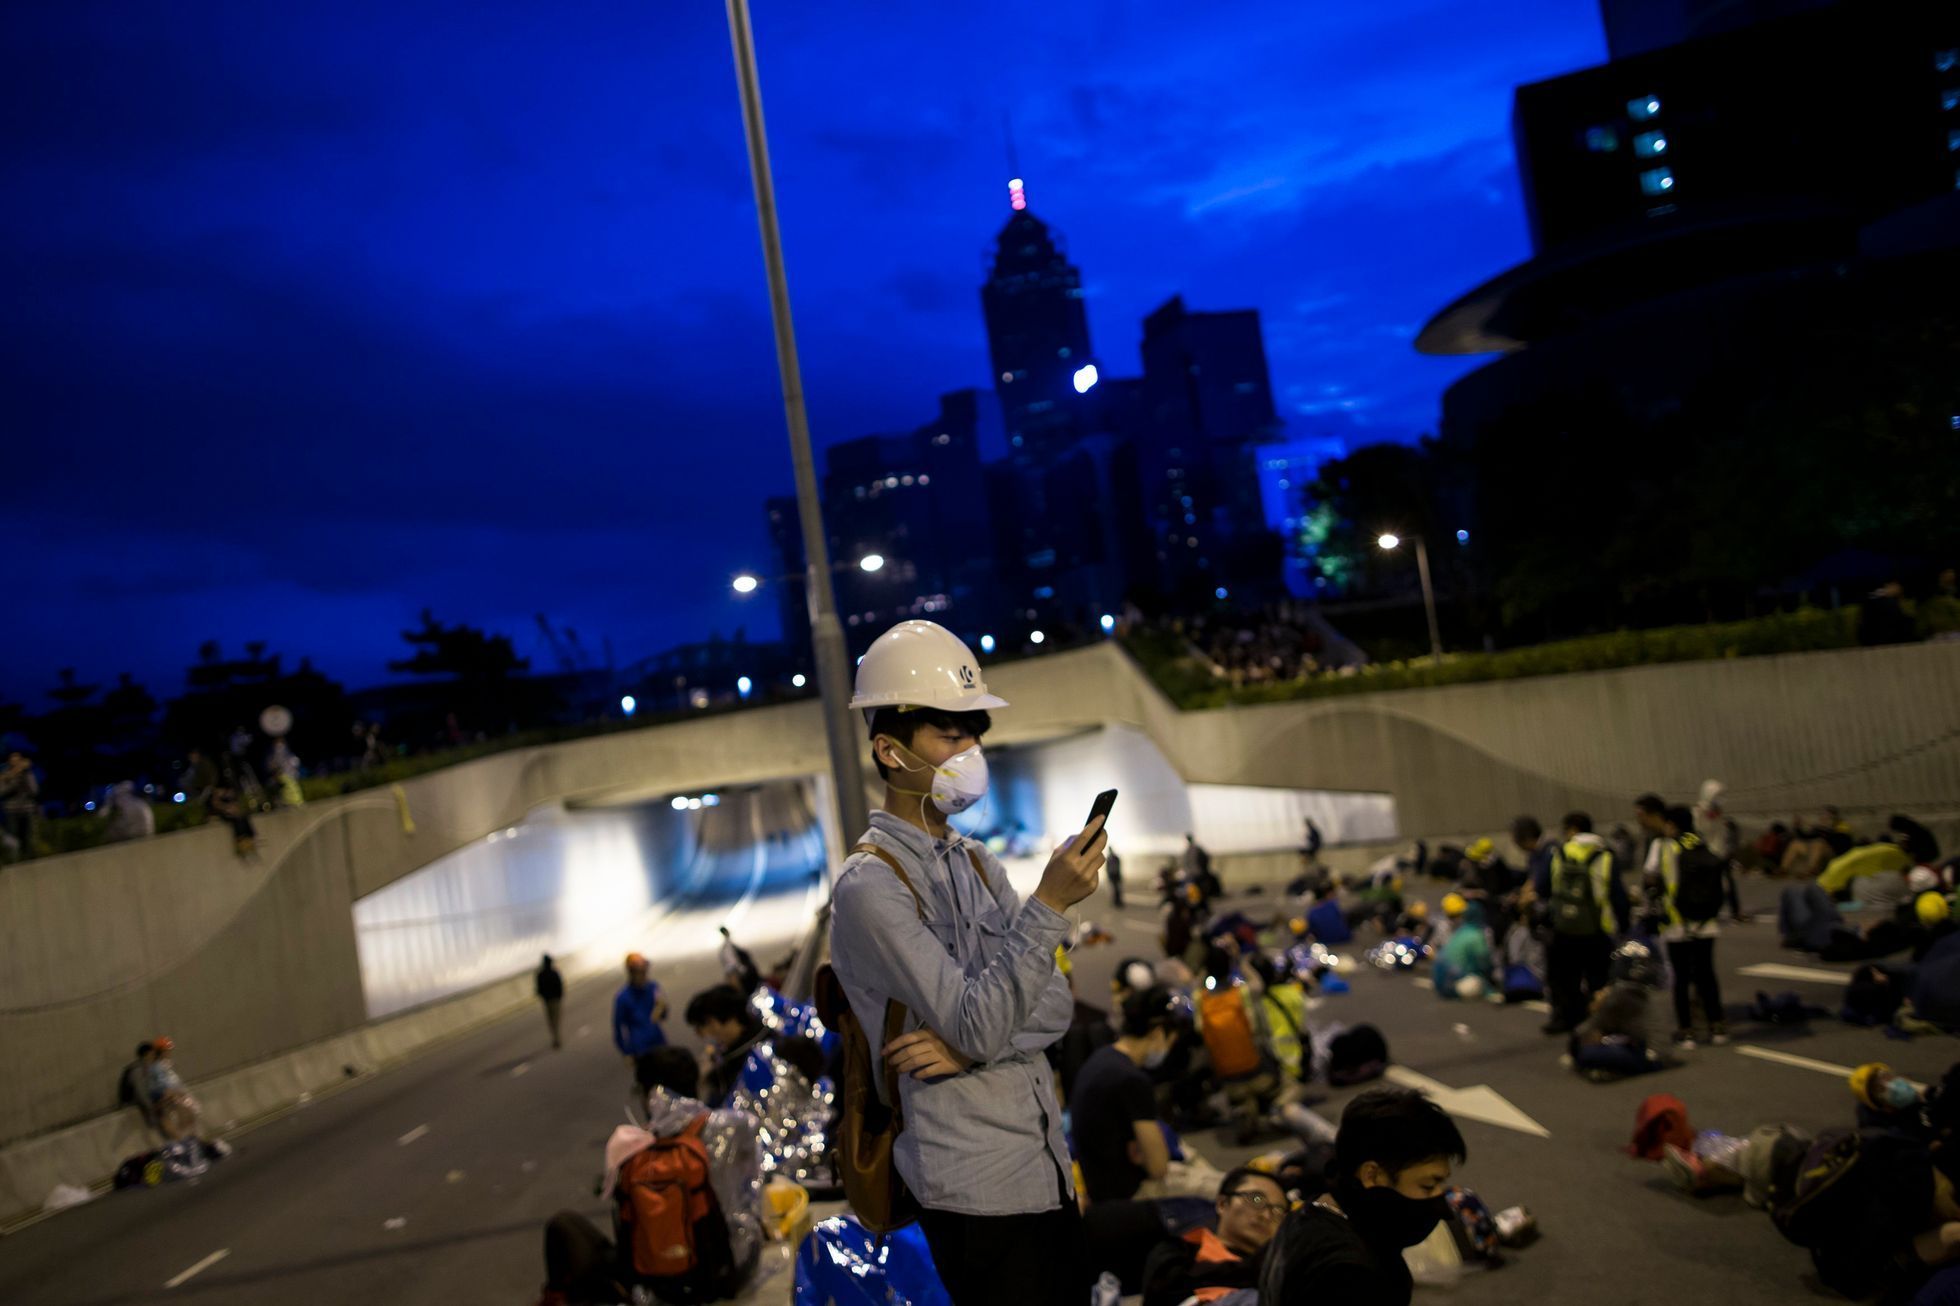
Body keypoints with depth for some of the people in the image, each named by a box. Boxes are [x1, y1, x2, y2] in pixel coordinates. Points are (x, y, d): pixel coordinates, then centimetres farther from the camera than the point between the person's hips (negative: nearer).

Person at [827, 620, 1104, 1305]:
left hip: (1047, 1167, 7)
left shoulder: (977, 863, 11)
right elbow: (976, 1025, -21)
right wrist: (1049, 905, -28)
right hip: (975, 1193, -7)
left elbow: (1054, 1005, 4)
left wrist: (969, 1044, -15)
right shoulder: (869, 886, -14)